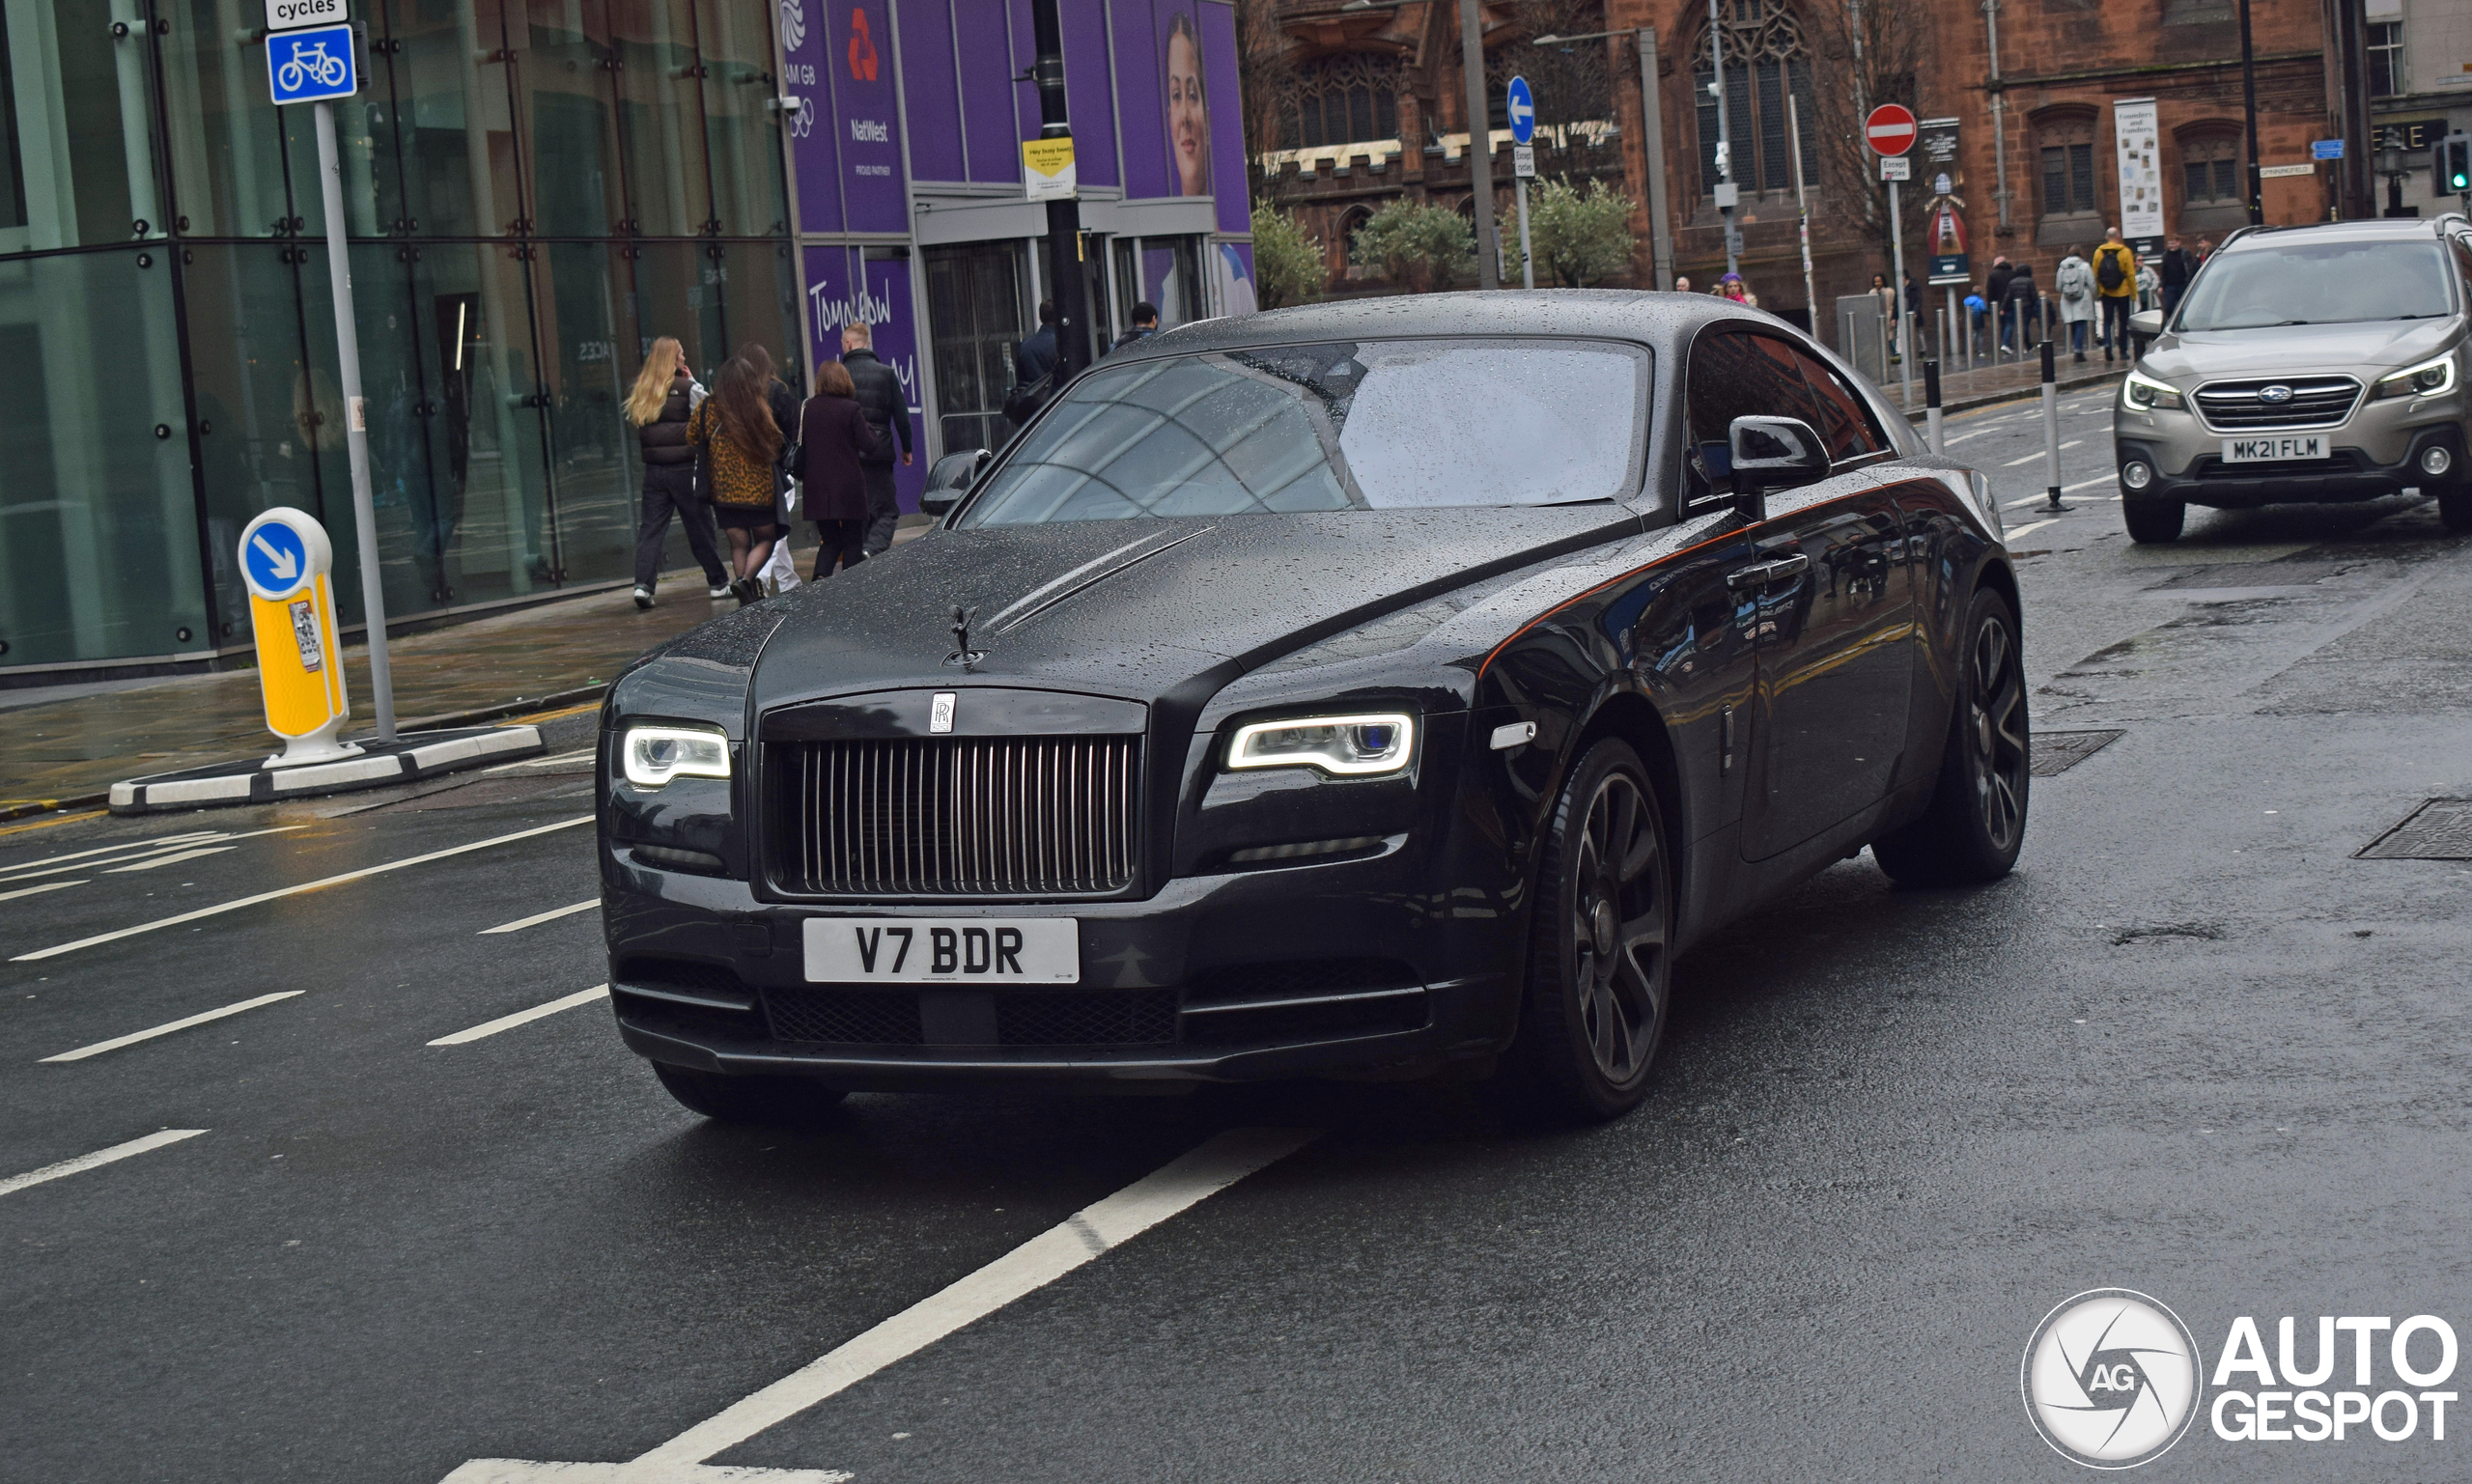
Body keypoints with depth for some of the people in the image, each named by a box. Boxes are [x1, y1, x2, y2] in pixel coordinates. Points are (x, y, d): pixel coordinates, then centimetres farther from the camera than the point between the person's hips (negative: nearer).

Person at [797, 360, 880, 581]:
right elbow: (869, 446, -8)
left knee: (829, 540, 11)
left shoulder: (806, 408, 2)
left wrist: (801, 476, 17)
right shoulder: (851, 410, -8)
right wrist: (868, 429, 10)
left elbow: (798, 447, 6)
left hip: (817, 488, 3)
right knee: (852, 541, 8)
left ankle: (821, 575, -15)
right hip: (849, 486, -3)